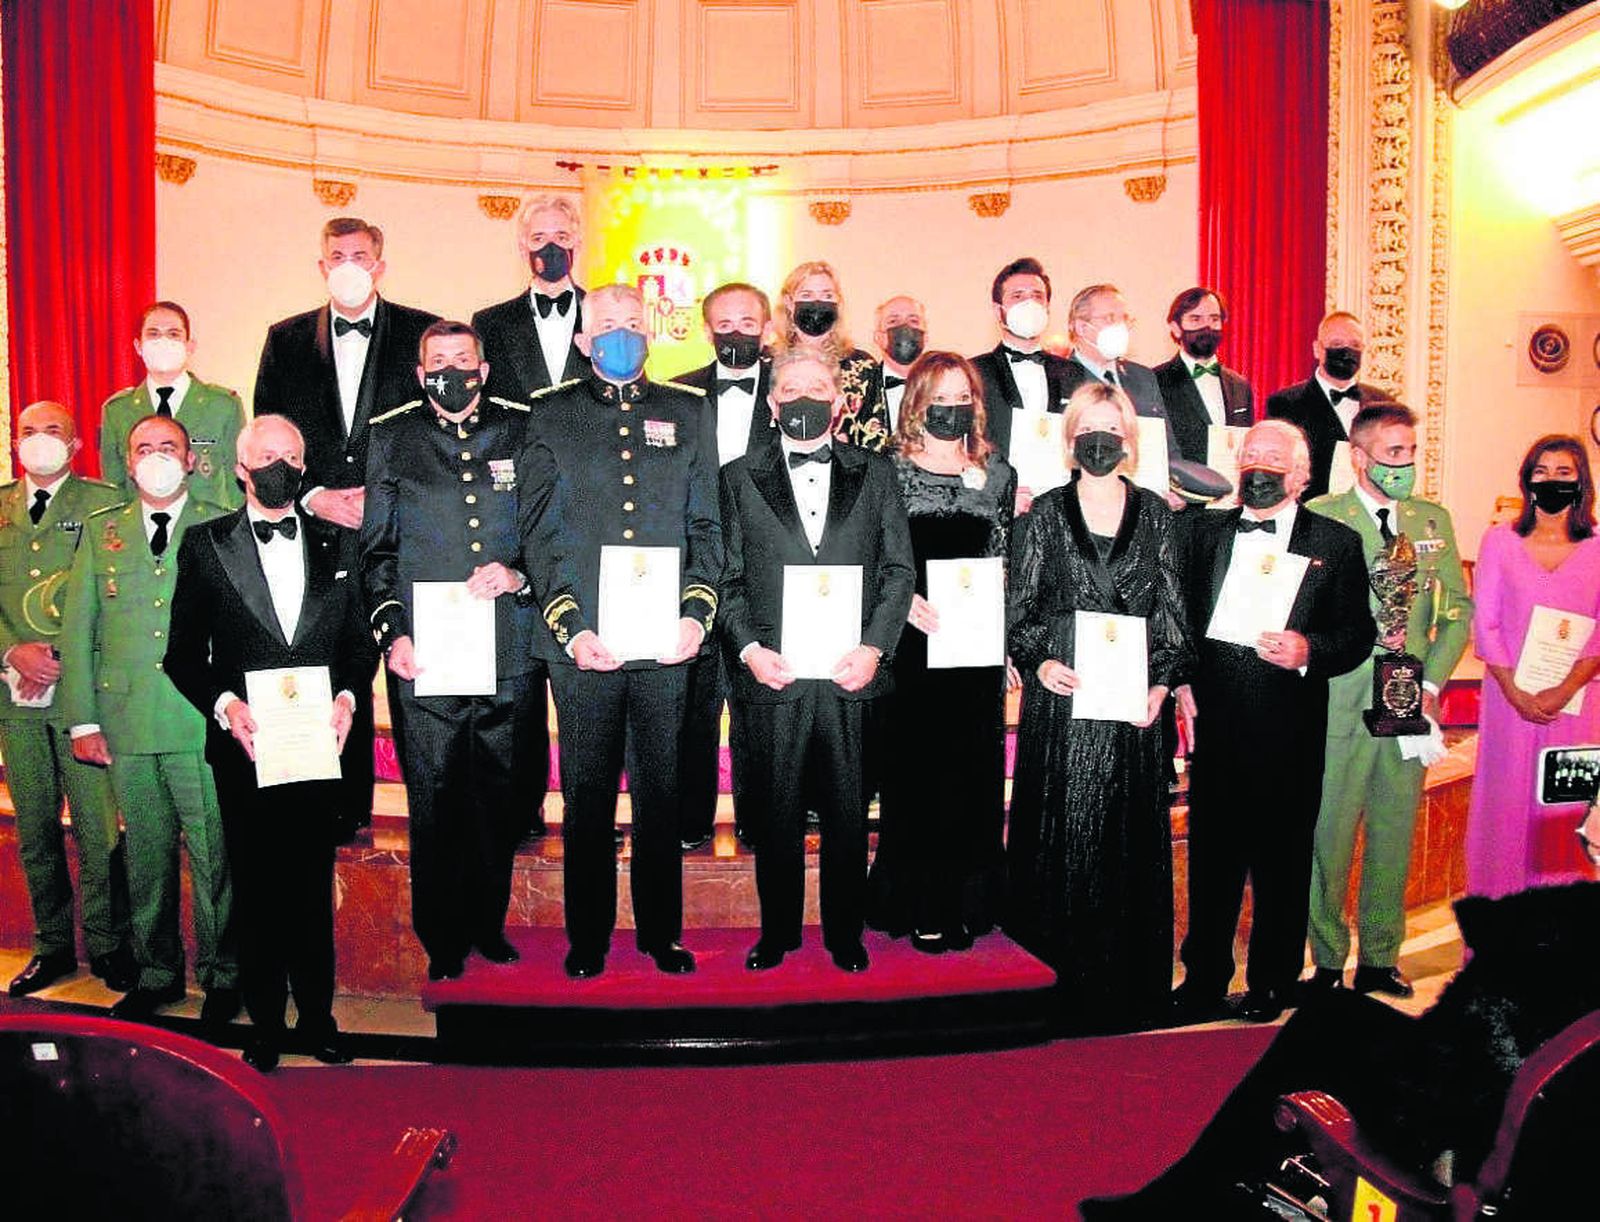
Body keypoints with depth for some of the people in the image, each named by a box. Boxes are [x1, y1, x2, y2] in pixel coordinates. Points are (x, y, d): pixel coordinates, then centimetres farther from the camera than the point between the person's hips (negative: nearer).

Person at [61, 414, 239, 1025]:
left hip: (203, 722, -3)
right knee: (146, 856, 11)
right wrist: (83, 721, 4)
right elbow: (77, 630, 11)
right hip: (125, 724, 3)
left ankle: (221, 974, 15)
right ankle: (157, 972, 25)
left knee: (215, 853, 1)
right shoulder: (100, 532, 13)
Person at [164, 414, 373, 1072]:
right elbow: (184, 652, 2)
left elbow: (359, 640, 10)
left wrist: (347, 696, -7)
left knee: (313, 887, 11)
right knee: (256, 890, 8)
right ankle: (266, 1024, 22)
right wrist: (224, 705, -14)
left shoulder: (334, 545, 9)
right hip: (244, 747, -1)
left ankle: (317, 1016, 24)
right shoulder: (205, 544, 3)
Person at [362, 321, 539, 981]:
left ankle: (488, 924, 27)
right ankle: (442, 942, 17)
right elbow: (377, 548, 8)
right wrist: (390, 630, -3)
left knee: (498, 796, 11)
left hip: (509, 650, 1)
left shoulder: (522, 430, 8)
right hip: (425, 652, -1)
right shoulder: (391, 437, 9)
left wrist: (519, 574, -10)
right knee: (434, 801, 3)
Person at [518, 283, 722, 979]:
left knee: (661, 792, 9)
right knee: (587, 795, 7)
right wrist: (569, 626, -8)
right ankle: (588, 936, 22)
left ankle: (661, 931, 23)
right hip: (582, 641, -1)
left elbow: (706, 524, 10)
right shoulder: (551, 414, 8)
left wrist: (697, 612, -3)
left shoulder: (687, 413, 12)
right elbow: (537, 531, 2)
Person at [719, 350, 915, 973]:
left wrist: (874, 647, -6)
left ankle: (845, 932, 24)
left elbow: (899, 570, 6)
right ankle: (777, 932, 24)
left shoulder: (875, 474, 10)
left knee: (848, 812, 8)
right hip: (773, 675, 0)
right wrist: (749, 649, -8)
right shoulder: (740, 478, 8)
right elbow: (727, 577, 5)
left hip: (850, 673, 1)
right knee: (776, 811, 8)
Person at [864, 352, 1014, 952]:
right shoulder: (891, 471, 1)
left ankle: (964, 902, 17)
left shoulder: (999, 475, 12)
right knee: (915, 770, 0)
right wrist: (905, 600, -18)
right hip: (912, 640, -3)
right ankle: (918, 907, 11)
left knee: (972, 770, 5)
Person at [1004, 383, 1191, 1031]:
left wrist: (1163, 681, -5)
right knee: (1060, 836, 2)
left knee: (1131, 838, 6)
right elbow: (1021, 606, 5)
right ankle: (1058, 982, 13)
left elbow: (1171, 608, 7)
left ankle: (1126, 986, 18)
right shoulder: (1047, 513, 6)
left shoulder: (1154, 514, 9)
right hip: (1062, 697, -1)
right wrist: (1037, 662, -11)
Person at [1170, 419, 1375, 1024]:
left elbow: (1359, 632, 2)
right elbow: (1178, 616, 10)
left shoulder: (1337, 542, 4)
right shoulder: (1201, 530, 10)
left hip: (1291, 732, -1)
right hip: (1215, 725, 2)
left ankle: (1271, 985, 25)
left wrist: (1309, 651, -16)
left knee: (1281, 862, 8)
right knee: (1211, 857, 9)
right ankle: (1204, 980, 23)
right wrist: (1181, 683, 0)